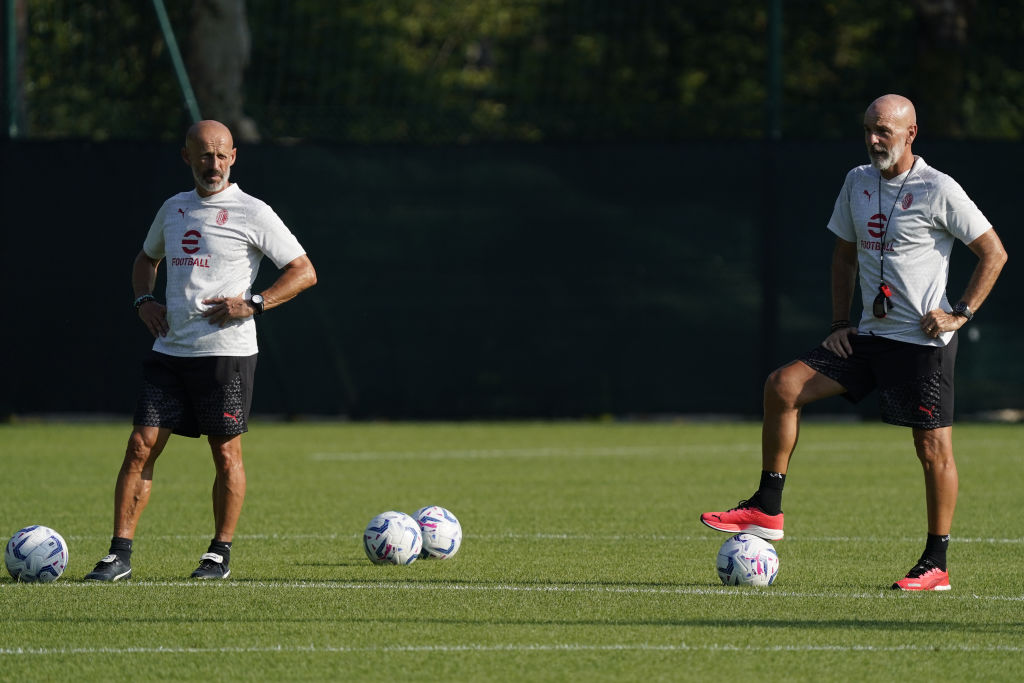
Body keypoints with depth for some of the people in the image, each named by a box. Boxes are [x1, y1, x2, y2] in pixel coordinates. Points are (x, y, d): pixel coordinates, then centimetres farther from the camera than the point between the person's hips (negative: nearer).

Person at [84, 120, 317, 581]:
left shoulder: (252, 214, -3)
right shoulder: (173, 209, 14)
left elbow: (304, 271, -4)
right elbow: (147, 258, 32)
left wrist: (254, 304, -15)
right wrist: (143, 300, 12)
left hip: (227, 351, -4)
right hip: (169, 349, 4)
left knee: (226, 454, 0)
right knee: (141, 447, -4)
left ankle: (220, 553, 15)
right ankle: (119, 555, -3)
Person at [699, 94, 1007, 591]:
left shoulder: (938, 190, -10)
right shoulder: (857, 182, 10)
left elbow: (994, 253, -5)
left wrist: (961, 312, -11)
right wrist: (839, 323, 12)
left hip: (925, 341, -6)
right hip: (869, 336, 6)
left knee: (932, 447, -5)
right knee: (783, 386, -7)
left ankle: (936, 564, 5)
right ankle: (767, 510, -2)